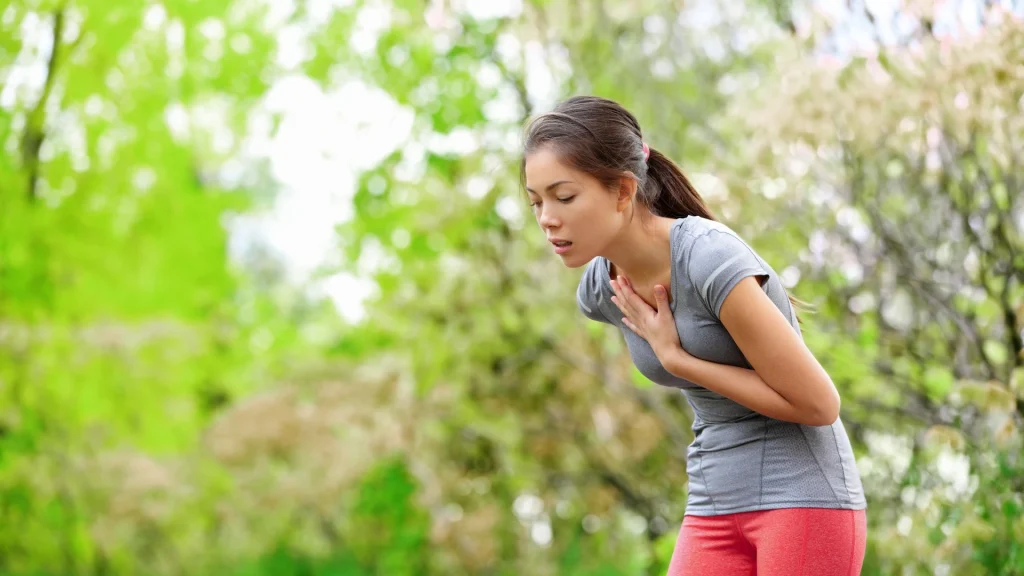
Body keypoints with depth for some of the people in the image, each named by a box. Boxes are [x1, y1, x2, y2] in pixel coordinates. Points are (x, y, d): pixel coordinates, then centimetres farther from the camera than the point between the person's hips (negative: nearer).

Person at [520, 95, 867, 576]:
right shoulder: (599, 290, 0)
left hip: (805, 498, -6)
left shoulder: (711, 259, -22)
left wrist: (677, 359, -16)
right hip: (715, 508, 7)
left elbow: (817, 403, -19)